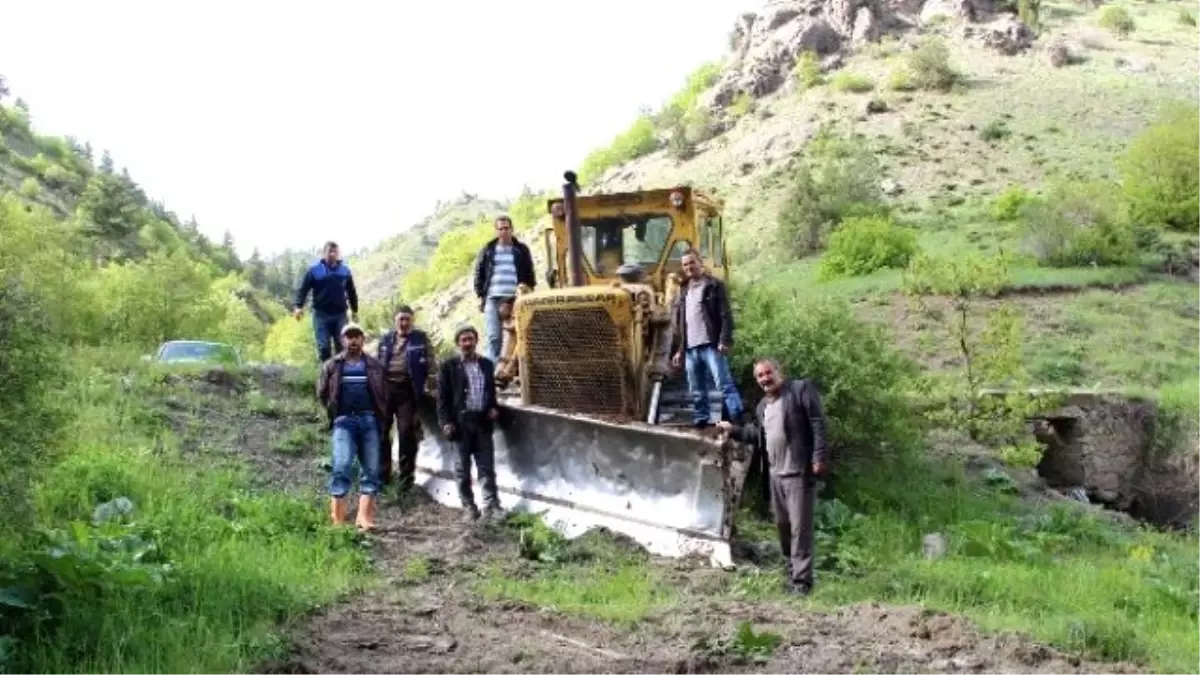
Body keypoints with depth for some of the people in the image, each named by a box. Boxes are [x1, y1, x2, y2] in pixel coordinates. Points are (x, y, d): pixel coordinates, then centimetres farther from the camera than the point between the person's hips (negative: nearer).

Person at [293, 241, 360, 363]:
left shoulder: (345, 270, 8)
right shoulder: (314, 270, -2)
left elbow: (352, 292, 18)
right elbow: (302, 289, -5)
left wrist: (354, 311, 19)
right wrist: (298, 306, -19)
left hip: (340, 314, 2)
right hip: (321, 314, -2)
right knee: (323, 346, -3)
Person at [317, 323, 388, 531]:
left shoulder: (374, 365, 11)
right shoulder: (332, 365, 9)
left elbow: (383, 394, 15)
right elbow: (322, 393, 14)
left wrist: (379, 415, 6)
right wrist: (334, 414, 10)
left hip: (369, 420, 2)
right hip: (344, 421, -2)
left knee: (371, 469, -3)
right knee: (341, 466, -14)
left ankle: (364, 517, -2)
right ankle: (338, 519, -14)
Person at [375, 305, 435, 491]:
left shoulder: (420, 338, 3)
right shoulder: (386, 339, 11)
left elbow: (430, 362, 1)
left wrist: (432, 382, -9)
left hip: (407, 389, -3)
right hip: (385, 387, 3)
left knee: (406, 432, -2)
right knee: (381, 430, 6)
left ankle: (406, 475, 7)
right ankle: (382, 473, 17)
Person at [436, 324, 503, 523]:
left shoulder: (486, 364, 12)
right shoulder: (449, 366, 0)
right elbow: (443, 397, -3)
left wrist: (494, 408, 3)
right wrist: (446, 422, -11)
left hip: (483, 421, 3)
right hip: (460, 422, -3)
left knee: (487, 466, 0)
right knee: (462, 468, 4)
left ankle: (491, 506, 1)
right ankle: (469, 508, 11)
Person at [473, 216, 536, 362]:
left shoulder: (522, 250, 11)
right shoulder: (487, 251, 11)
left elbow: (529, 274, 12)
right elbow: (479, 273, 11)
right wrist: (480, 295, 4)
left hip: (516, 299, 0)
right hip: (493, 299, 0)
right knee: (492, 337, -6)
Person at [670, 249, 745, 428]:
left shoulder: (714, 285, 1)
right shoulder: (683, 291, 20)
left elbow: (726, 315, -6)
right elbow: (678, 323, 22)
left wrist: (725, 341, -17)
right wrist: (678, 349, 17)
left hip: (711, 345, -6)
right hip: (690, 348, 7)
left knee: (725, 384, -13)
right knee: (697, 391, 9)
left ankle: (738, 421, -17)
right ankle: (701, 421, 15)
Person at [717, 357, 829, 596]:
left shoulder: (801, 389, -5)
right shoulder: (762, 406, 19)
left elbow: (818, 424, -12)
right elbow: (757, 436, 24)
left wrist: (819, 457, -19)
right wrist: (733, 430, 15)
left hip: (799, 472, -8)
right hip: (776, 474, 8)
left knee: (800, 527, -9)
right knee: (782, 525, 13)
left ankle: (801, 580, -7)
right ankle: (792, 573, 25)